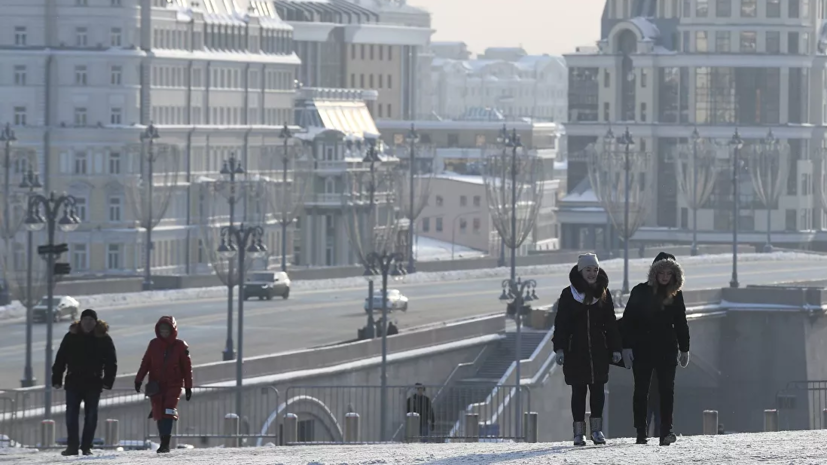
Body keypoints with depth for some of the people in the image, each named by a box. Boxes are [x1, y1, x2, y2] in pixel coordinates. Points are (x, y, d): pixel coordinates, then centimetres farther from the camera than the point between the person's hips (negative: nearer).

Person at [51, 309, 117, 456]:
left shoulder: (104, 338, 0)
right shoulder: (71, 336, 3)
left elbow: (111, 362, 2)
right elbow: (60, 359, 4)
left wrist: (108, 381, -6)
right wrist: (57, 379, -1)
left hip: (93, 383, -1)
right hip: (73, 381, 1)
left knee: (91, 415, 3)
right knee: (71, 414, -3)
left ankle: (86, 446, 10)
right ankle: (72, 446, 0)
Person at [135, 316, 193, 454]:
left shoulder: (180, 346, 1)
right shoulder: (154, 344, 8)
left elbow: (187, 367, 4)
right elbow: (145, 363, 9)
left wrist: (188, 387, 2)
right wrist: (138, 379, -1)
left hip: (173, 385, -3)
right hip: (156, 385, 3)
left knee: (168, 413, -16)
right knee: (159, 415, 1)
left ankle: (165, 443, -18)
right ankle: (164, 443, 9)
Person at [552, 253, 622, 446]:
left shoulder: (603, 294, 8)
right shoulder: (569, 295, 1)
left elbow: (611, 324, 10)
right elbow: (561, 323, -1)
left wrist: (615, 348, 5)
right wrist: (559, 348, -10)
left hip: (598, 350, 2)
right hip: (576, 351, -2)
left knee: (597, 388, 1)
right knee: (579, 390, 0)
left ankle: (597, 428, 9)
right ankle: (579, 431, 3)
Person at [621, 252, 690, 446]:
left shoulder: (675, 295, 6)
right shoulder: (640, 292, -1)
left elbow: (681, 324, 13)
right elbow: (628, 320, -2)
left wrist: (684, 349, 12)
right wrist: (627, 346, -8)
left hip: (666, 348, 1)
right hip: (642, 348, -1)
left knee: (667, 389, -8)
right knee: (641, 390, 2)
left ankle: (666, 431, -10)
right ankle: (641, 433, 7)